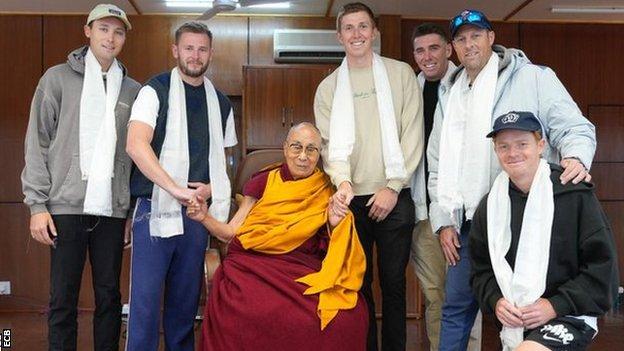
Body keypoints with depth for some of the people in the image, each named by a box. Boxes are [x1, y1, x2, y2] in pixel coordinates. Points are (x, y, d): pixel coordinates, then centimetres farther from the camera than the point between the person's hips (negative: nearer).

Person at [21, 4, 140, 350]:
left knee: (109, 296, 8)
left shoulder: (132, 90, 12)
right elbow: (37, 143, 0)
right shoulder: (58, 78, 4)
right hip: (67, 205, -2)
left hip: (112, 208, 3)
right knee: (63, 298, 2)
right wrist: (37, 204, -6)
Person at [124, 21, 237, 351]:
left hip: (198, 209, 5)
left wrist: (211, 187, 0)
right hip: (156, 207, -4)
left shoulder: (220, 103, 14)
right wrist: (176, 189, -22)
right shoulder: (155, 91, -2)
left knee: (186, 298, 10)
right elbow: (136, 146, -15)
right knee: (146, 296, -5)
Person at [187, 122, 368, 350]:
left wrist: (335, 225, -5)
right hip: (254, 265, -1)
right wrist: (205, 218, -7)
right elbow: (231, 233, 10)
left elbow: (334, 251, 13)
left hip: (304, 272, 1)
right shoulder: (263, 182, 9)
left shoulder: (326, 192, 12)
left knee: (349, 314, -30)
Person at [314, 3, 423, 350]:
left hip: (393, 198, -1)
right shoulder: (329, 87, 9)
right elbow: (331, 142, 2)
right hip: (352, 199, 2)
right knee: (359, 283, 8)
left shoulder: (401, 74, 5)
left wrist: (392, 186, -8)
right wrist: (343, 181, -17)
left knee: (393, 283, 6)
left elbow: (412, 135, -1)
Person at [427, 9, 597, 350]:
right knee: (456, 307, 10)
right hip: (468, 222, 5)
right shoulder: (449, 97, 15)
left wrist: (575, 156, -27)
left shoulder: (532, 78, -1)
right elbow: (438, 162, 16)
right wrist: (444, 220, 9)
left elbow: (573, 127, -4)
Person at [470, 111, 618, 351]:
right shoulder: (489, 206, 6)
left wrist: (556, 305, -14)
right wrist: (495, 301, -7)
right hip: (514, 324, 6)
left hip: (569, 317, -5)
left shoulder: (575, 195, -8)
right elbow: (481, 269, 12)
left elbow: (602, 265, -8)